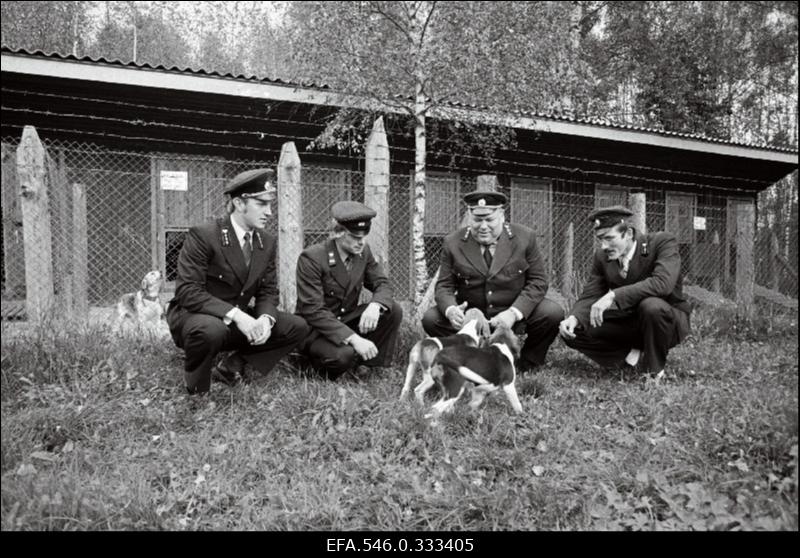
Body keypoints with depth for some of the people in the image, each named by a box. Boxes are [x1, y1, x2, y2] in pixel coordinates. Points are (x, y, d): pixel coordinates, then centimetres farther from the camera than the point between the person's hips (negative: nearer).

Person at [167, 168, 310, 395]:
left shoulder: (267, 243, 1)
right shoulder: (203, 236, -19)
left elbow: (268, 291, 5)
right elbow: (187, 291, -24)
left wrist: (265, 318, -19)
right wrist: (235, 314, -34)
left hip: (240, 319, 6)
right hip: (194, 316, -6)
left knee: (298, 327, -7)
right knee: (210, 329, -41)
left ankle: (231, 367, 2)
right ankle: (196, 390, -10)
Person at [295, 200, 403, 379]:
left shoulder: (363, 251, -3)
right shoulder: (311, 258, -22)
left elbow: (382, 284, 1)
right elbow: (313, 311, -27)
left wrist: (375, 305, -25)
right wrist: (353, 338, -37)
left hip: (348, 320, 6)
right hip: (315, 329, -6)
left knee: (393, 311, -14)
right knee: (343, 354, -35)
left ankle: (373, 367, -2)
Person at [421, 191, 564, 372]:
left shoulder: (524, 237, -6)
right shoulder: (453, 242, -5)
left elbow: (538, 281, -6)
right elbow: (444, 286, -3)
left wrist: (514, 313, -22)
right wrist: (450, 310, -27)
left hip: (515, 314, 0)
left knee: (553, 313, -25)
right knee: (430, 319, -22)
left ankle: (529, 366, 2)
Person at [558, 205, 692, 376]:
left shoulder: (663, 242, -19)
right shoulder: (602, 256, -5)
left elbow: (662, 282, -36)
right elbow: (590, 296, -4)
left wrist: (614, 295, -43)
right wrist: (574, 318, -26)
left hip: (668, 319, -4)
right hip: (628, 321, 5)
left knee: (651, 305, -39)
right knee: (575, 331, -12)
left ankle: (654, 370, -15)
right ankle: (631, 352, 4)